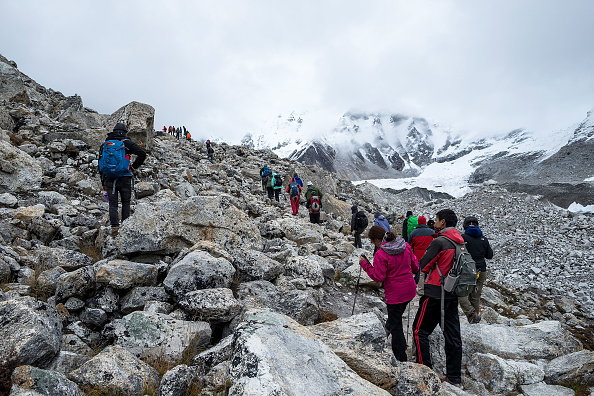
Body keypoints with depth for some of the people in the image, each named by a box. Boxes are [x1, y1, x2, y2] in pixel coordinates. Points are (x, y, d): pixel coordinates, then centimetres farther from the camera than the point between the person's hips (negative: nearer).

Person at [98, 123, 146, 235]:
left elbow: (100, 164, 14)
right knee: (126, 203, 9)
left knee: (112, 204, 7)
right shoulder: (127, 143, 0)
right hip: (124, 178, -2)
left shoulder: (104, 144, 13)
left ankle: (114, 227, 0)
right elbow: (142, 154, -11)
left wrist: (103, 183, 18)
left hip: (109, 179, 3)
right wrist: (134, 167, 1)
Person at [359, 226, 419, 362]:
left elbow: (378, 277, -18)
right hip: (410, 290, 7)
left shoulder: (380, 254, -21)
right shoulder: (405, 246, -1)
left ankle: (401, 358, 14)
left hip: (395, 294, -7)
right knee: (397, 316, 28)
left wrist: (365, 265, -10)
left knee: (396, 326, 7)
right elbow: (415, 267, 6)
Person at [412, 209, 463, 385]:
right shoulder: (461, 242, 7)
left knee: (420, 330, 5)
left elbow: (423, 265, -12)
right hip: (453, 294, 8)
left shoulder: (439, 241, -18)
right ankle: (454, 377, 21)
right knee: (453, 335, 12)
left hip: (435, 293, -8)